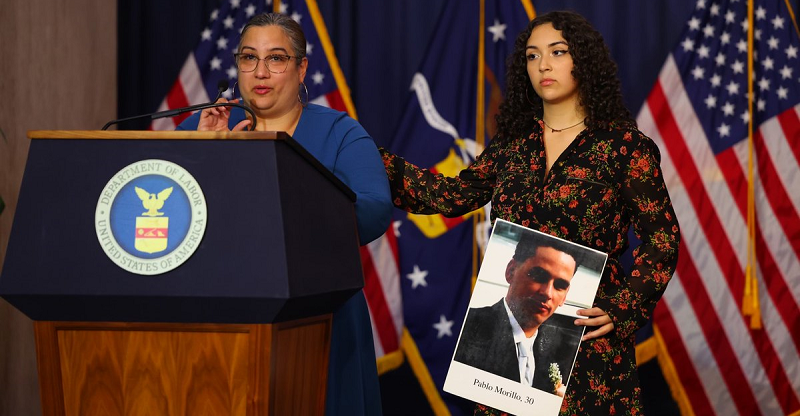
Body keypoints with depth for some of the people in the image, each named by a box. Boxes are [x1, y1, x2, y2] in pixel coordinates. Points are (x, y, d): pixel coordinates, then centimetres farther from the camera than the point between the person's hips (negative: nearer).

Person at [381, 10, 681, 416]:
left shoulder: (625, 146, -2)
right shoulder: (512, 143, 12)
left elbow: (662, 241, -4)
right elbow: (454, 195, 12)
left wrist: (620, 310, -15)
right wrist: (373, 159, 7)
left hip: (585, 336, -4)